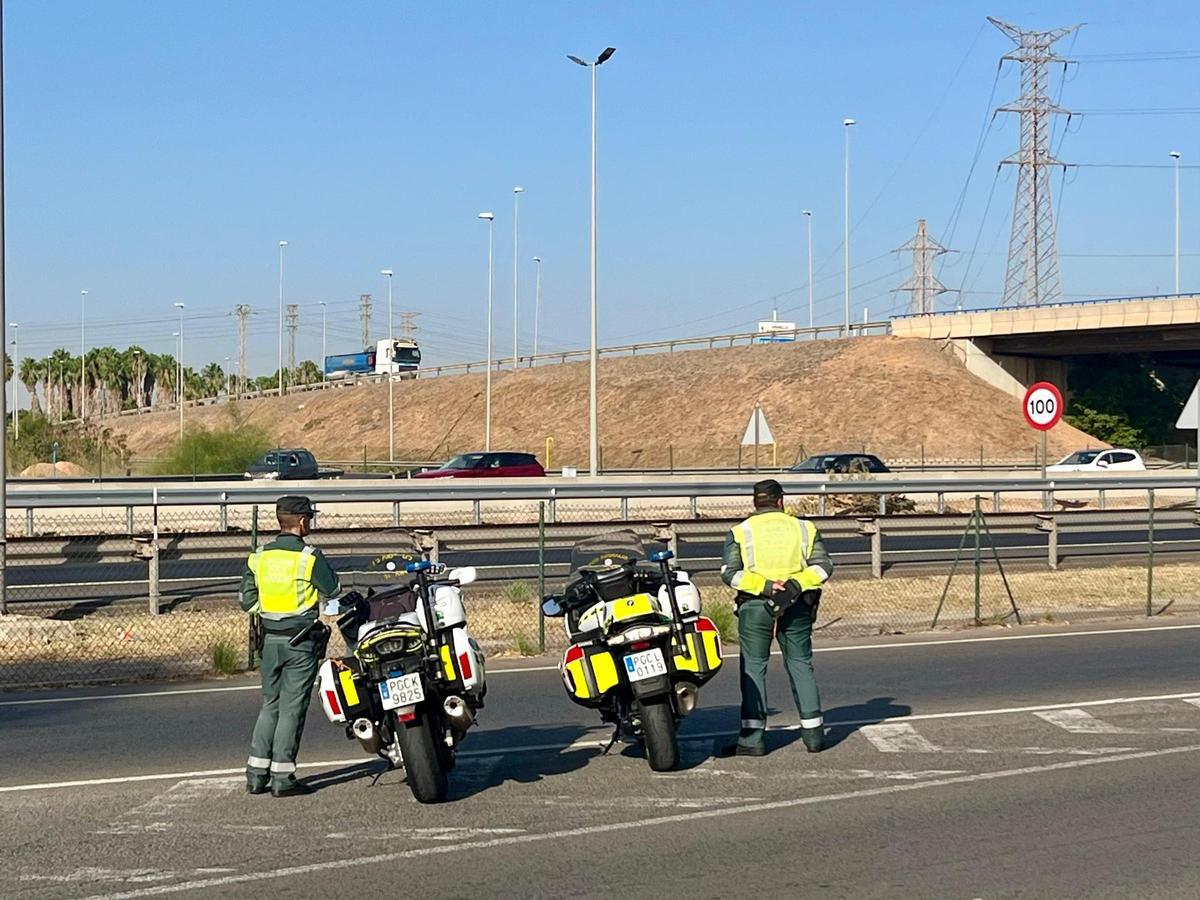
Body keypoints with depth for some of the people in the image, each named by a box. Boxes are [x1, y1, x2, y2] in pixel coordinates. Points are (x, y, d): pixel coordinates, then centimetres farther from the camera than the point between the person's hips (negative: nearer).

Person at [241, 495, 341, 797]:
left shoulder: (259, 557, 3)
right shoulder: (309, 557, -12)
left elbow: (247, 601, 7)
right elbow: (334, 592, -3)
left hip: (271, 639, 5)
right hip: (301, 641, -5)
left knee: (270, 704, 14)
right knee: (292, 708, -1)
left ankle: (256, 774, 11)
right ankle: (282, 777, -1)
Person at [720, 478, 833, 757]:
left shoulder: (740, 532, 2)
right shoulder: (804, 528, 8)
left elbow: (730, 572, -9)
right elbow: (823, 566, -1)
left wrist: (764, 586, -14)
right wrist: (796, 583, -11)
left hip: (755, 607, -2)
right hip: (797, 607, 2)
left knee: (753, 668, 2)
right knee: (801, 666, 12)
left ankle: (752, 737, -4)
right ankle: (813, 734, 13)